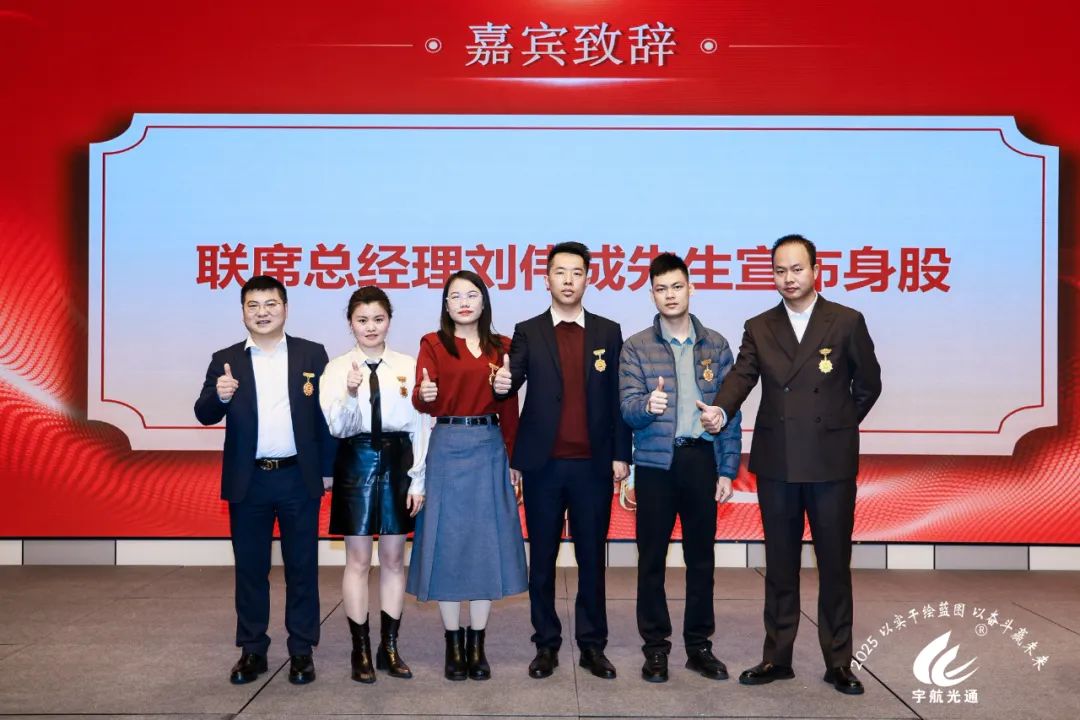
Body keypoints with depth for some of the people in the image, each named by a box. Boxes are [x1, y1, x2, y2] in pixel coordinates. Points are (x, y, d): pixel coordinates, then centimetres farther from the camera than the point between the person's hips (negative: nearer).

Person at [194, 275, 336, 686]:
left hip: (299, 479, -1)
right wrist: (219, 396, -24)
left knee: (302, 568, 7)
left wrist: (328, 470, -1)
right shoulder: (225, 360, 4)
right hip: (248, 481, 1)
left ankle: (301, 651, 18)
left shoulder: (312, 355, 2)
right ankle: (252, 650, 22)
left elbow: (326, 415, 2)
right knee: (250, 569, 10)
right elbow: (205, 415, -2)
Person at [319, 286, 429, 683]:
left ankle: (389, 647, 23)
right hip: (356, 461, -1)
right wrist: (351, 393, -25)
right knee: (358, 560, 6)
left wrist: (418, 479, -1)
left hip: (398, 461, 1)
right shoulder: (337, 368, -2)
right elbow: (337, 428, -7)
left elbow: (421, 425, 1)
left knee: (393, 558, 10)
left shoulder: (408, 366, -1)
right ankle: (361, 651, 18)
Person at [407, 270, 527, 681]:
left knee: (486, 543, 5)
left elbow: (510, 408, 7)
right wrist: (424, 396, -33)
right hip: (448, 449, -2)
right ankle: (453, 644, 14)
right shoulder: (433, 344, 1)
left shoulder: (501, 347, 8)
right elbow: (423, 400, -10)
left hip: (490, 450, 2)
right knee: (448, 542, 2)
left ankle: (477, 644, 16)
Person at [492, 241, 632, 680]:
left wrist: (621, 454, 0)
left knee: (592, 557, 8)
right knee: (542, 558, 8)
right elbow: (512, 381, -11)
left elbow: (618, 397, 5)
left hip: (594, 464, 1)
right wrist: (502, 384, -35)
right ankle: (546, 644, 20)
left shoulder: (608, 332, 6)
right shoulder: (527, 332, 4)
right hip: (544, 464, 0)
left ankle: (592, 645, 19)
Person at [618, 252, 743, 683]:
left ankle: (699, 645, 22)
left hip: (702, 460, 2)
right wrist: (648, 403, -30)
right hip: (655, 463, -1)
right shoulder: (637, 347, 1)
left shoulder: (716, 345, 6)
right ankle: (655, 647, 16)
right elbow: (628, 410, -7)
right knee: (651, 557, 4)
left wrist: (727, 470, 2)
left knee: (701, 556, 9)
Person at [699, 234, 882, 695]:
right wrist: (720, 410, -28)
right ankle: (777, 657, 21)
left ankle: (838, 662, 18)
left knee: (834, 565, 6)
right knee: (780, 565, 11)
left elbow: (868, 385, 7)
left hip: (831, 462, -2)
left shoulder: (847, 322, 0)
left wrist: (839, 427, 9)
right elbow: (741, 377, -9)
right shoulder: (758, 328, 5)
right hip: (776, 462, 2)